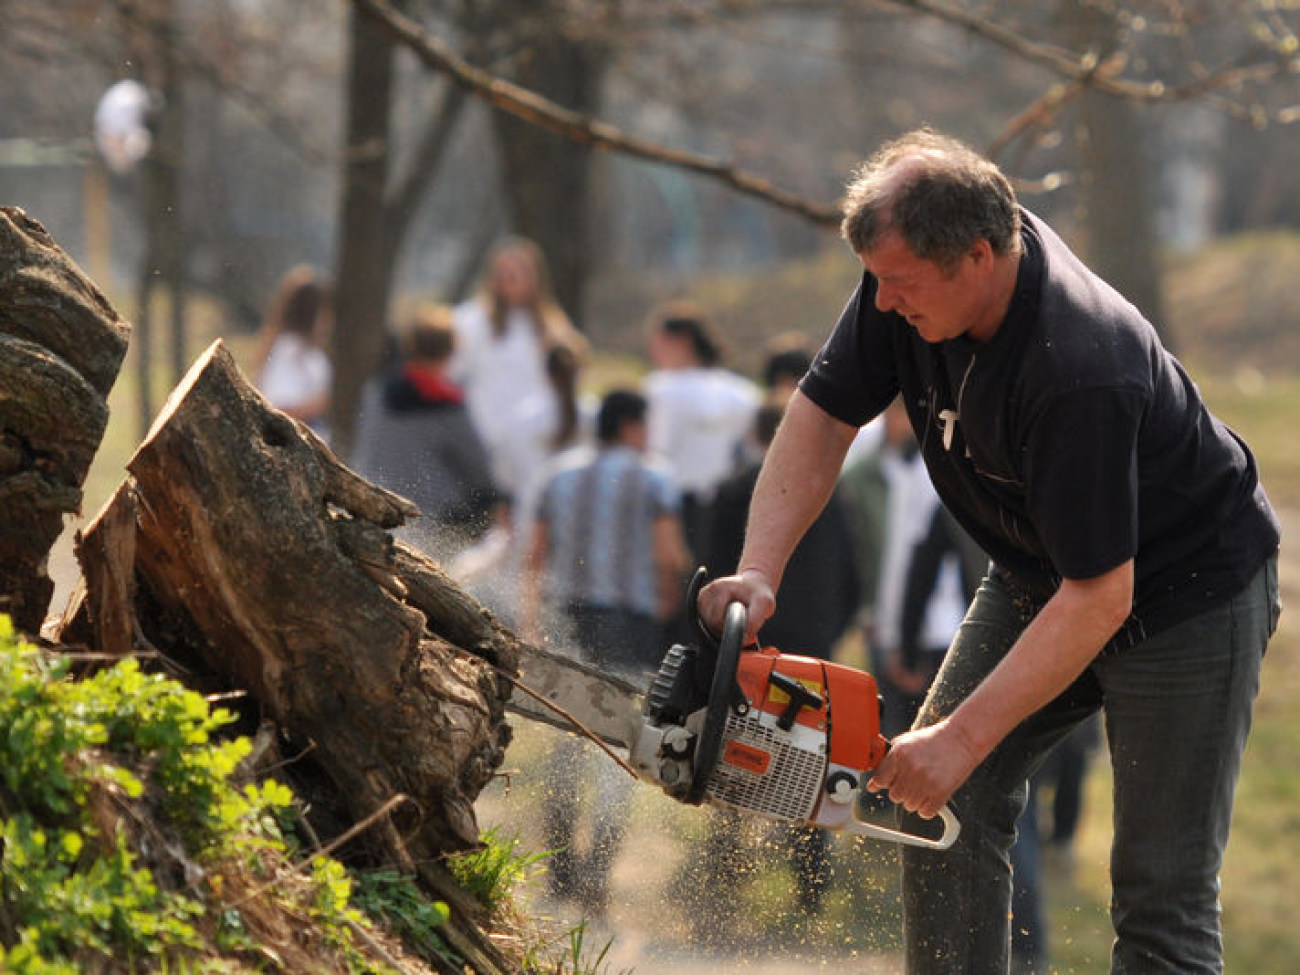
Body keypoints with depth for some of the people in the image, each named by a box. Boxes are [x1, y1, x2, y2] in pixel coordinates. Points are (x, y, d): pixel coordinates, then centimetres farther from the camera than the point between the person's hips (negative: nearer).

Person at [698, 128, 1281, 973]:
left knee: (1163, 895, -8)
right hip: (1038, 574, 8)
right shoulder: (919, 270, -16)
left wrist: (962, 740, -34)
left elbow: (1098, 597, -35)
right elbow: (823, 417, -7)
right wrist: (758, 572, -22)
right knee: (945, 803, -3)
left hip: (1188, 592, -8)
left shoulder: (1078, 371, -38)